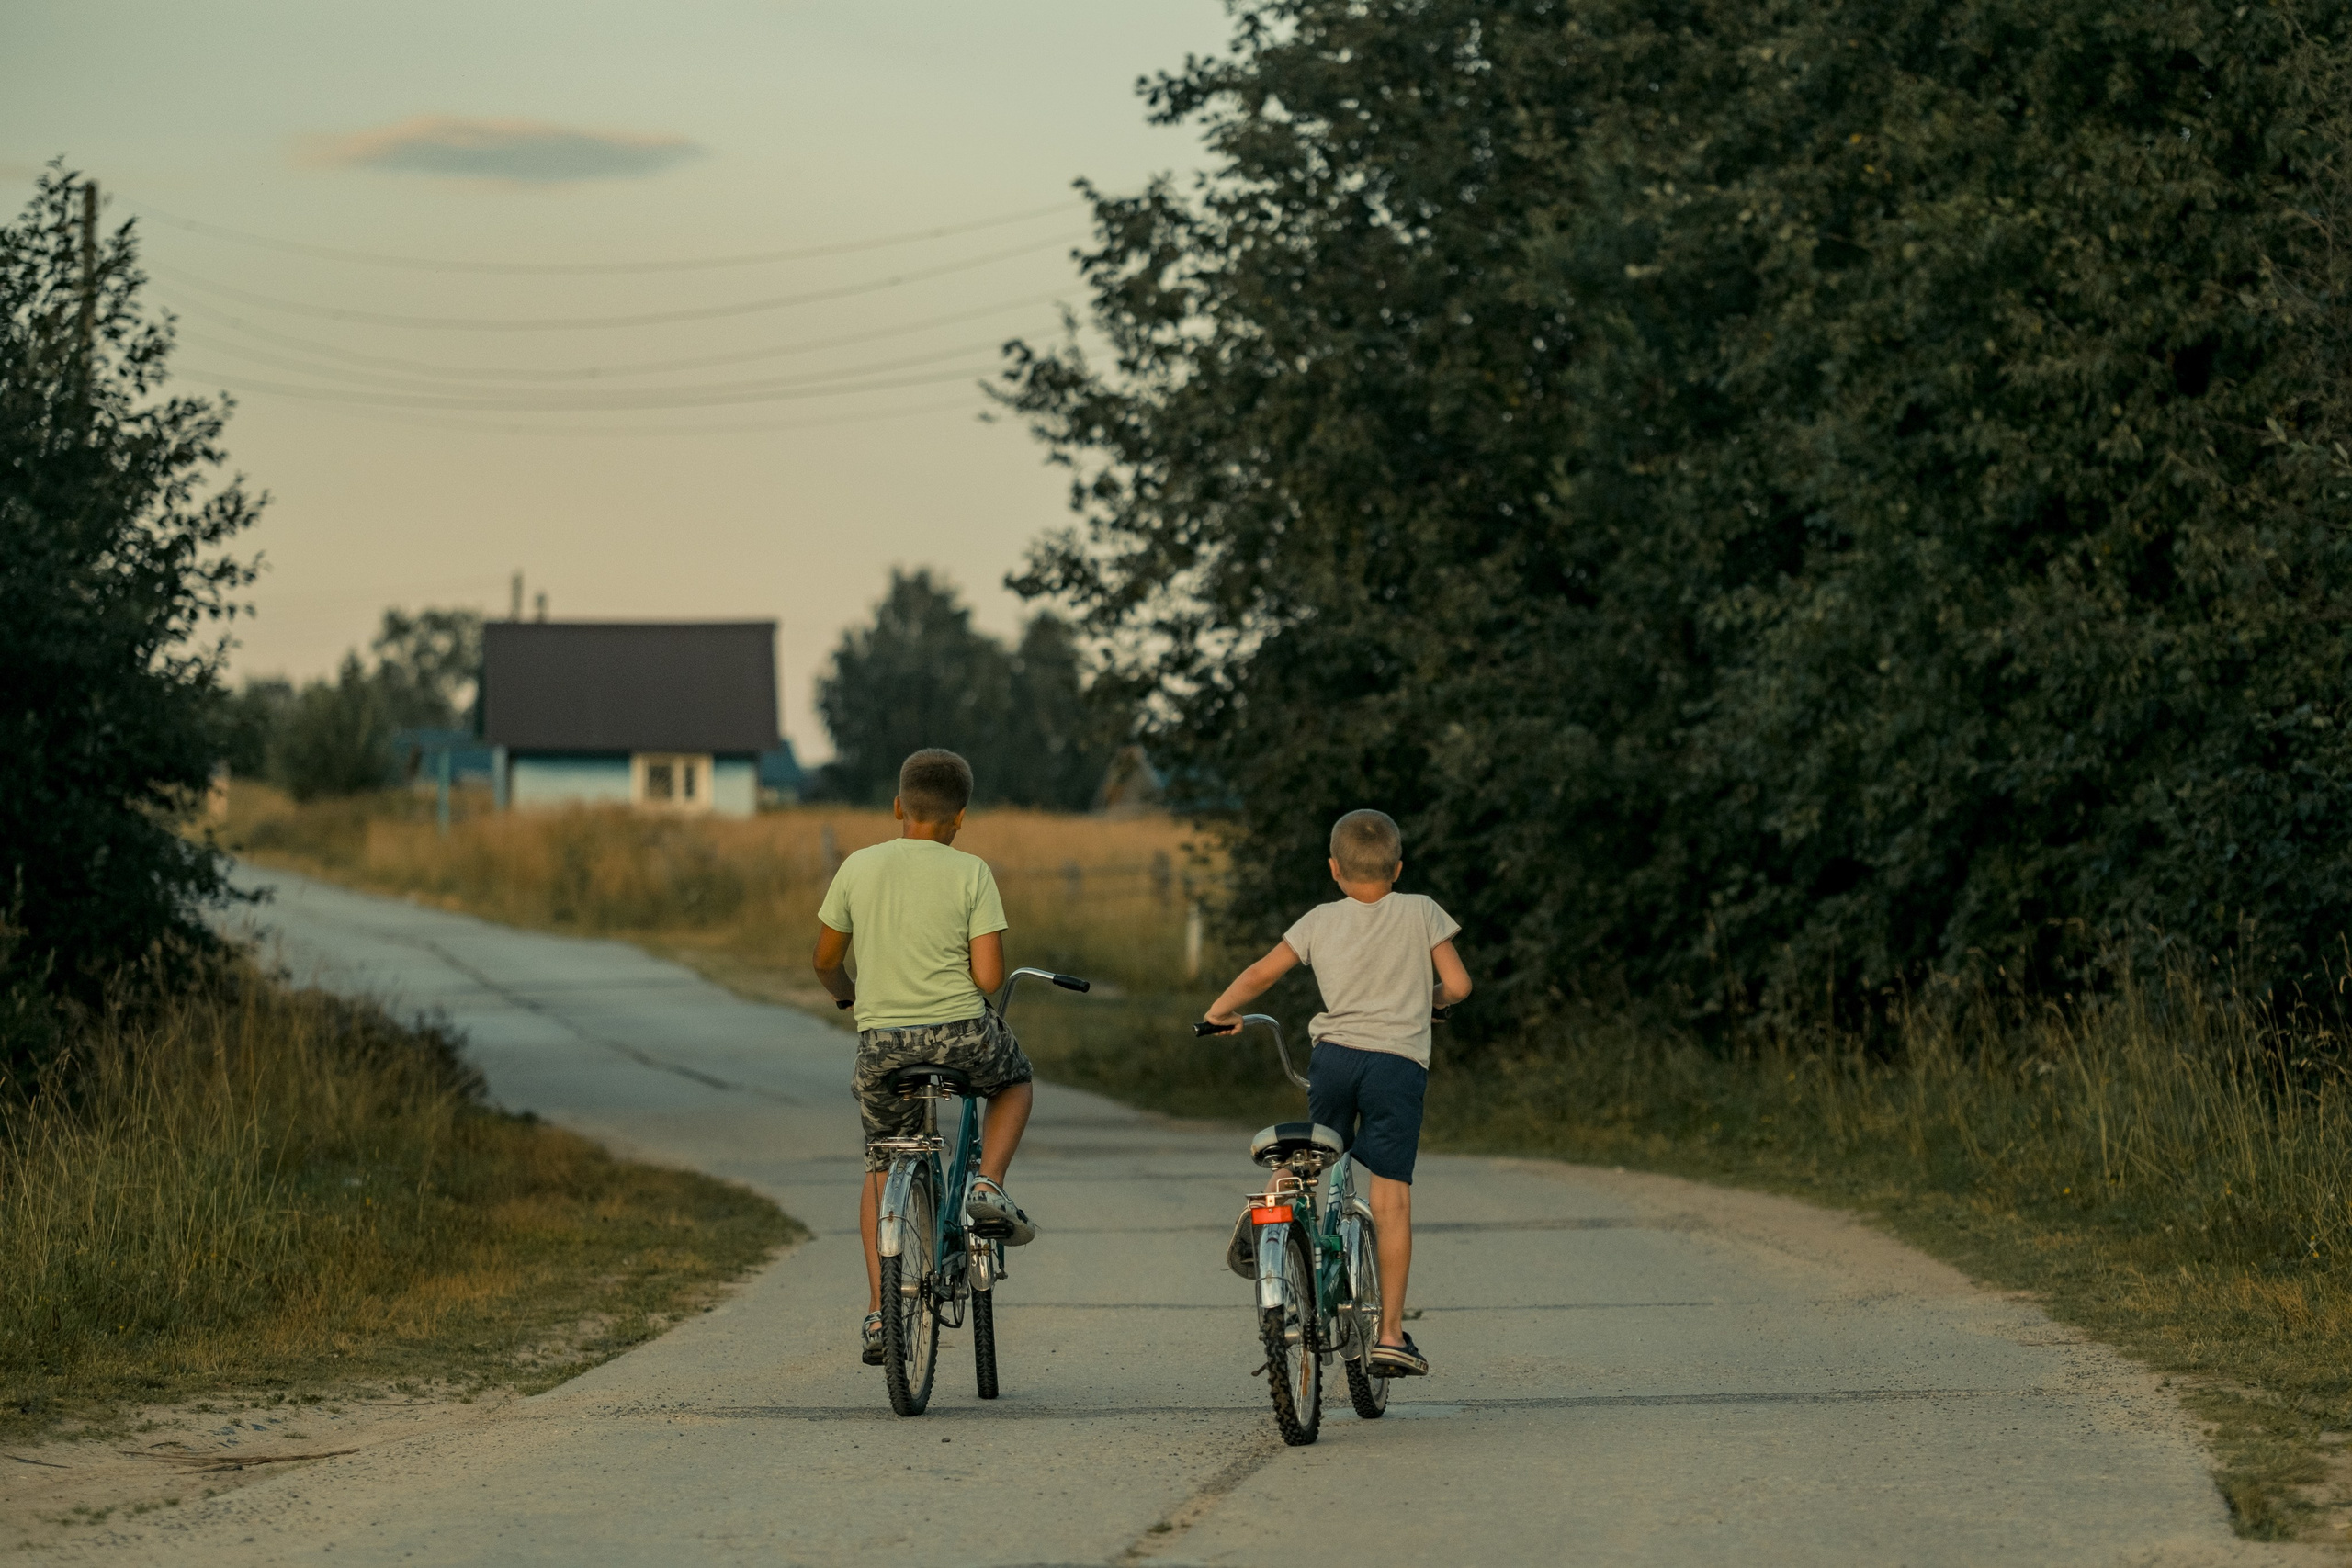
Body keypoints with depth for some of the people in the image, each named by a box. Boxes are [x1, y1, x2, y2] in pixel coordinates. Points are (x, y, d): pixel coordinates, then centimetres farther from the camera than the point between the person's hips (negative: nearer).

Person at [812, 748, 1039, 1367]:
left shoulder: (859, 867, 3)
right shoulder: (970, 873, -4)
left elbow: (825, 960, 12)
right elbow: (989, 977, -9)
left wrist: (846, 993, 34)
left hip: (881, 1041, 2)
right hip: (961, 1034, -2)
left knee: (881, 1166, 19)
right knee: (1015, 1079, 32)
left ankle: (878, 1311, 8)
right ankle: (989, 1185, 8)